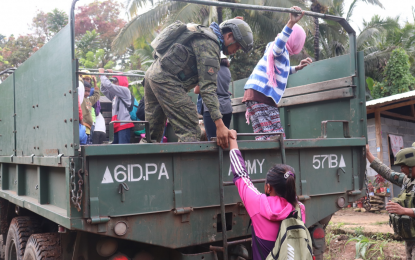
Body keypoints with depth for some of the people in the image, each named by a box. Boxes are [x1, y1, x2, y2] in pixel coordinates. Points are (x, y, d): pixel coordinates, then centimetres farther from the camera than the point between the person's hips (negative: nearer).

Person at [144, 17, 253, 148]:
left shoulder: (205, 33, 19)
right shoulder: (209, 44, -11)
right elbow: (208, 86, -20)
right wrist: (219, 124, -24)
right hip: (166, 79, -10)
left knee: (152, 134, 14)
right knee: (190, 134, -13)